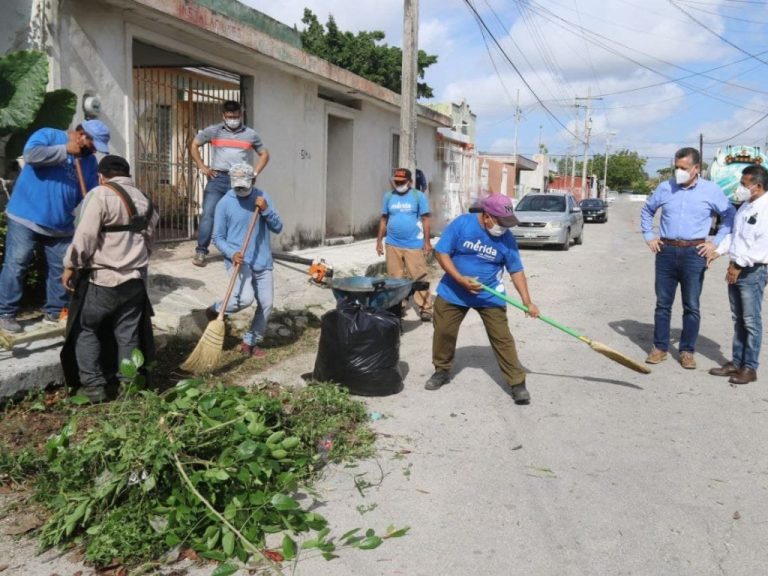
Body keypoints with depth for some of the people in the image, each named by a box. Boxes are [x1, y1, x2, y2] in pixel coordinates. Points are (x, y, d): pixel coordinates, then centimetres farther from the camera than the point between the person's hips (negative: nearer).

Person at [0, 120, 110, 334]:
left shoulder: (89, 160, 11)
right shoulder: (48, 135, -5)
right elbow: (30, 154, -25)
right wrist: (65, 150, -19)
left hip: (62, 225, 6)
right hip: (26, 218, -5)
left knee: (62, 270, 7)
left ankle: (54, 312, 20)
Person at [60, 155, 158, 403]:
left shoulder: (100, 194, -11)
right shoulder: (144, 199, 12)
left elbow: (85, 236, -16)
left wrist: (70, 265, -7)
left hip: (102, 279, -6)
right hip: (135, 278, 6)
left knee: (86, 329, 8)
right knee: (128, 333, 11)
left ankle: (92, 385, 7)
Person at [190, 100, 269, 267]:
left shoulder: (250, 134, 8)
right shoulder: (213, 131, 6)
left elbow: (264, 154, 17)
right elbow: (194, 145, 14)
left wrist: (254, 173, 5)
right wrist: (202, 167, 5)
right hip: (218, 178, -1)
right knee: (208, 214, -7)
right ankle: (201, 251, -1)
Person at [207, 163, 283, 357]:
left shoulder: (262, 196, 4)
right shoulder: (224, 203, -5)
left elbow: (278, 228, 2)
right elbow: (218, 238, -2)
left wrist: (266, 210, -15)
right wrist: (232, 253, -20)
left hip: (262, 261, 4)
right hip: (238, 260, -4)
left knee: (266, 304, 4)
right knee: (245, 298, -24)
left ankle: (250, 342, 23)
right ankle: (215, 310, 6)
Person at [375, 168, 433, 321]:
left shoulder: (419, 196, -2)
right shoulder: (388, 196, 8)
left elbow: (425, 219, -2)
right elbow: (384, 219, 13)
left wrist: (427, 241, -6)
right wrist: (379, 240, 10)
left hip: (414, 245, -3)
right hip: (393, 245, 4)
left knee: (419, 278, -2)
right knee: (395, 278, 9)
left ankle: (425, 308, 2)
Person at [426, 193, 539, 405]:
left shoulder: (506, 238, -11)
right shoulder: (461, 224, -17)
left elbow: (516, 271, -4)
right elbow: (441, 252, -14)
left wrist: (527, 302, -12)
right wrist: (461, 280, -23)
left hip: (490, 296, 0)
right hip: (453, 292, 0)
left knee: (502, 338, -4)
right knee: (443, 332, 8)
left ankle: (517, 383, 3)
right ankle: (442, 371, 30)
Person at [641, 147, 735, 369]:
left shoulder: (711, 190, 0)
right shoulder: (665, 188, 6)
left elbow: (730, 216, 7)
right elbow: (647, 210, 21)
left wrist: (716, 243, -1)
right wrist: (648, 236, 12)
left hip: (694, 253, -2)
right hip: (666, 251, 2)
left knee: (691, 306, 4)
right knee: (663, 303, 7)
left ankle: (687, 351, 13)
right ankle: (660, 348, 16)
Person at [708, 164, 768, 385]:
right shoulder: (746, 206, 13)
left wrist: (740, 264, -18)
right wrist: (718, 251, 8)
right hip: (735, 269, 8)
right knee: (738, 319, 14)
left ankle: (750, 367, 8)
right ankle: (736, 362, 23)